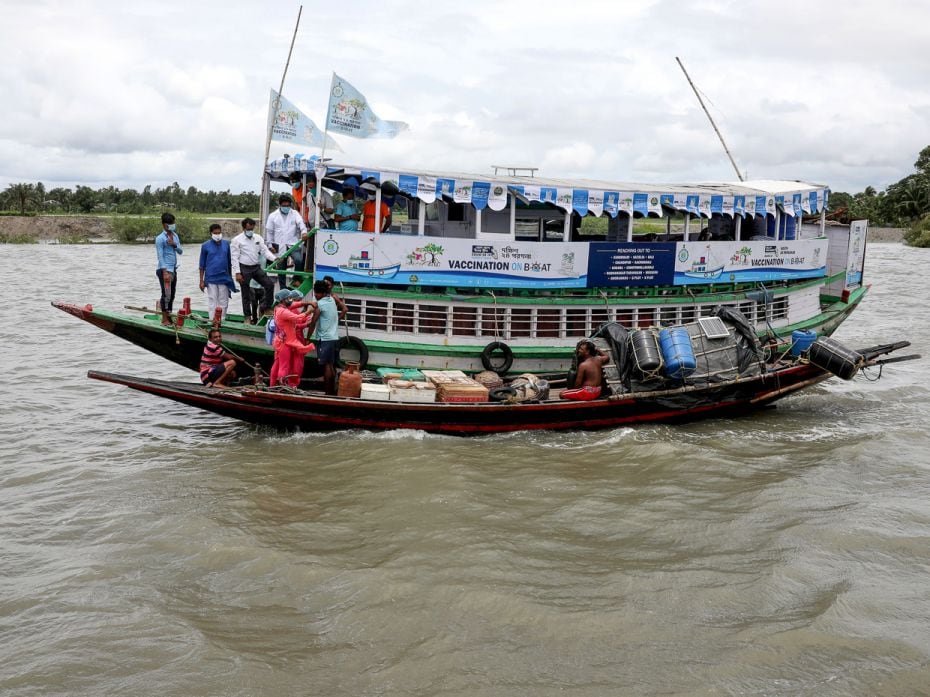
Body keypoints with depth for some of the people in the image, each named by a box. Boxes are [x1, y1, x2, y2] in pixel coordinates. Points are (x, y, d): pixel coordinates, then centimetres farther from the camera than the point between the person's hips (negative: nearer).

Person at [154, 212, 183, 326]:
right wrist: (165, 272, -20)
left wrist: (174, 245, -10)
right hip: (164, 269, -8)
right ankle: (164, 319, -2)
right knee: (166, 294, -8)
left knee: (171, 295, 11)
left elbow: (181, 251, 11)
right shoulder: (160, 239, -10)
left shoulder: (175, 236, 13)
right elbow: (160, 256, -14)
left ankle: (168, 316, 20)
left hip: (173, 269, 8)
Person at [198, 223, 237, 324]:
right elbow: (202, 265, 2)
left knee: (224, 302, 7)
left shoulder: (226, 244, 4)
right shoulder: (205, 246, -2)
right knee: (212, 302, 1)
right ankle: (213, 322, 5)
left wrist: (230, 277, 14)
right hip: (211, 279, -2)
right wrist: (201, 281, 0)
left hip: (224, 278, 3)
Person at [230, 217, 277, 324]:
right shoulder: (237, 240, -7)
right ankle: (248, 317, 14)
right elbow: (234, 257, -9)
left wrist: (274, 258, -14)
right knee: (246, 294, 4)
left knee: (269, 284, -8)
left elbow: (265, 251, 5)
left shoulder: (258, 238, 7)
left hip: (256, 267, 4)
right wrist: (237, 273, -15)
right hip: (244, 268, -4)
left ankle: (264, 307, 8)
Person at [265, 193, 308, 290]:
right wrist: (270, 245, 3)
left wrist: (304, 231, -34)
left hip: (293, 244, -1)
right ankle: (283, 288, 17)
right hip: (279, 247, 1)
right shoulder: (273, 216, 7)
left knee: (299, 261, -24)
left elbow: (301, 223, -13)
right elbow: (269, 231, 9)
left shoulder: (294, 214, 5)